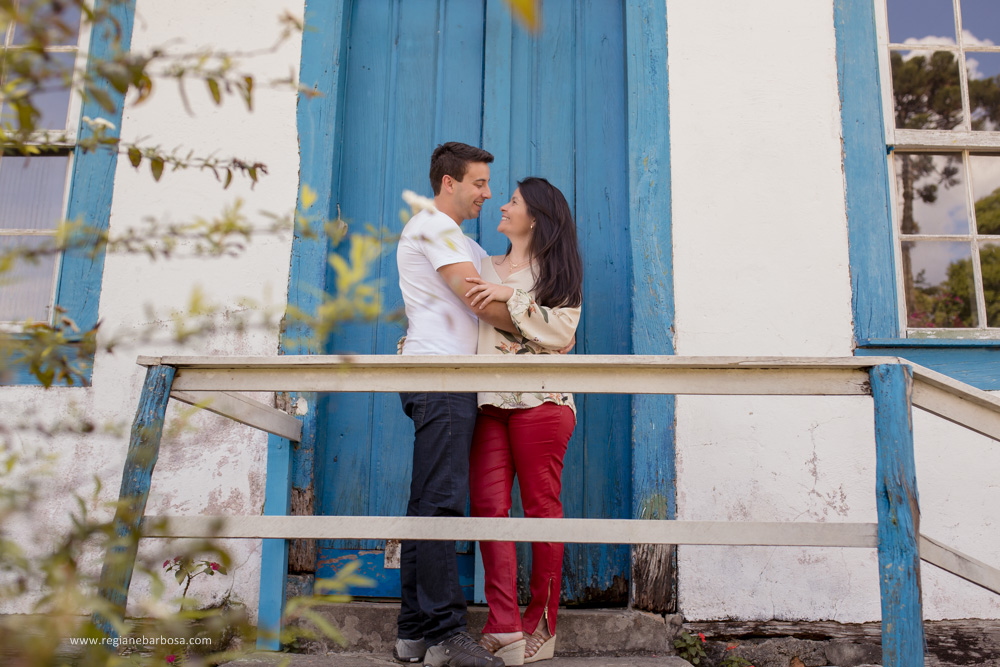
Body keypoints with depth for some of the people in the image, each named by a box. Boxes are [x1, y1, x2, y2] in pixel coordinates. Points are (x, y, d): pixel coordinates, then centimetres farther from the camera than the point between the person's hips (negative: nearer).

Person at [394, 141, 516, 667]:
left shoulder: (462, 243, 31)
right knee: (441, 502, -12)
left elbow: (499, 287, 24)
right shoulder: (432, 226, -2)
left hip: (448, 383, 10)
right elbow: (480, 301, -10)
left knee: (428, 504, 7)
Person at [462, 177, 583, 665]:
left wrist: (510, 297, -12)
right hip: (488, 401, 4)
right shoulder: (485, 269, 23)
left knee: (541, 507, -1)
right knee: (489, 506, -6)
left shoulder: (558, 273, 9)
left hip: (540, 401, -4)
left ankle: (541, 625, 9)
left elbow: (560, 333, -6)